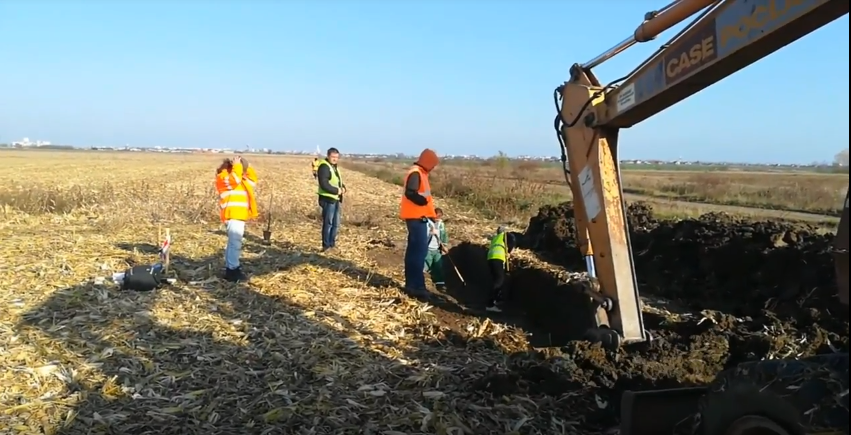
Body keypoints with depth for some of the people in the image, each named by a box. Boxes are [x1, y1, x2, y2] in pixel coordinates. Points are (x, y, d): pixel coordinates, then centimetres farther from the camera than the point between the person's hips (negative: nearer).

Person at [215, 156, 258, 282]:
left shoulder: (239, 178, 19)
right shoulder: (224, 177, -8)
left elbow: (253, 179, 24)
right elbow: (235, 179, -27)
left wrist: (246, 167, 13)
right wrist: (237, 165, -16)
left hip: (239, 215, 11)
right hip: (232, 215, -11)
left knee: (233, 242, 15)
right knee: (235, 243, -13)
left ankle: (230, 268, 24)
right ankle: (233, 270, -11)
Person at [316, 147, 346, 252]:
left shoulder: (335, 167, 16)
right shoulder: (324, 167, -15)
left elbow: (338, 181, 22)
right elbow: (324, 184, -24)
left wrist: (343, 187, 1)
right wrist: (336, 191, -20)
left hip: (336, 199, 10)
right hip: (328, 199, -10)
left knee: (336, 223, 15)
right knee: (328, 223, -5)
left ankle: (332, 244, 25)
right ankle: (326, 246, 2)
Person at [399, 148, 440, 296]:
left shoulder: (420, 173, 17)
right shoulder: (416, 173, -14)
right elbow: (410, 193, -26)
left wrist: (431, 213, 13)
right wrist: (425, 201, -17)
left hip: (417, 217, 11)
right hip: (416, 217, -11)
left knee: (414, 250, 13)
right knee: (420, 251, -10)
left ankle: (411, 284, 19)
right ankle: (416, 286, -8)